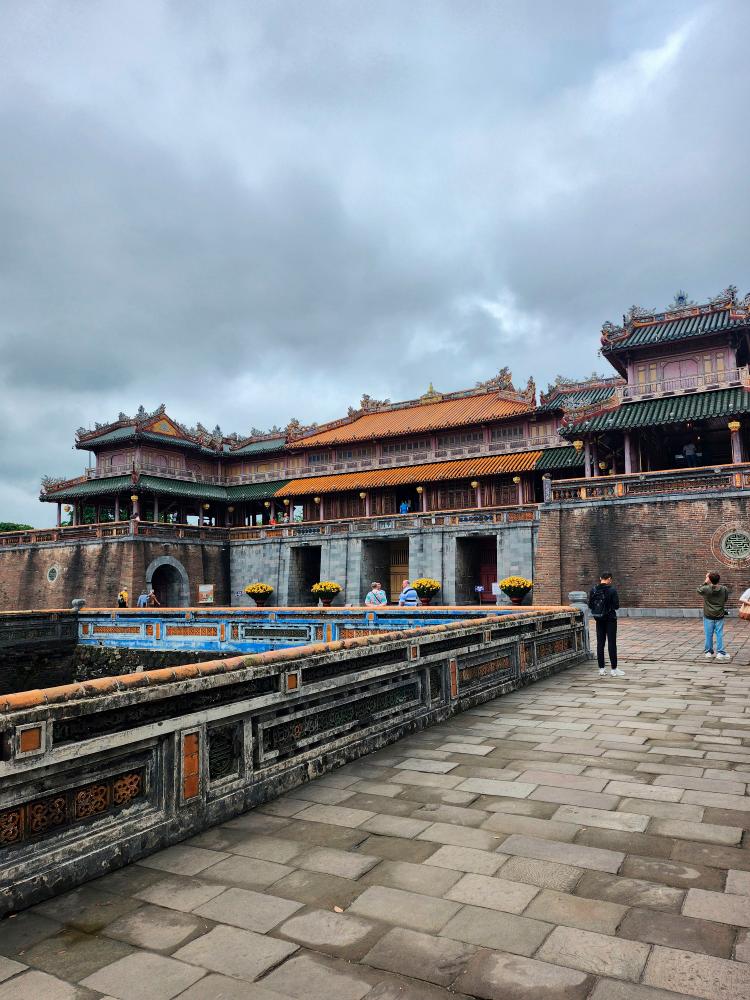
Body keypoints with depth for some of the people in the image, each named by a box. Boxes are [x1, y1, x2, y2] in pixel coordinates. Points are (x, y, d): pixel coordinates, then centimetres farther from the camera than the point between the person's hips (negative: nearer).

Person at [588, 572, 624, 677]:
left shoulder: (593, 590, -2)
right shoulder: (612, 590, -14)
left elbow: (590, 605, 2)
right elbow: (616, 606, -12)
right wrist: (610, 606, 8)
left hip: (599, 619, 4)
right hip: (610, 619, -4)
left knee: (600, 643, 9)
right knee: (612, 643, 2)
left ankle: (601, 669, 12)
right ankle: (613, 669, 5)